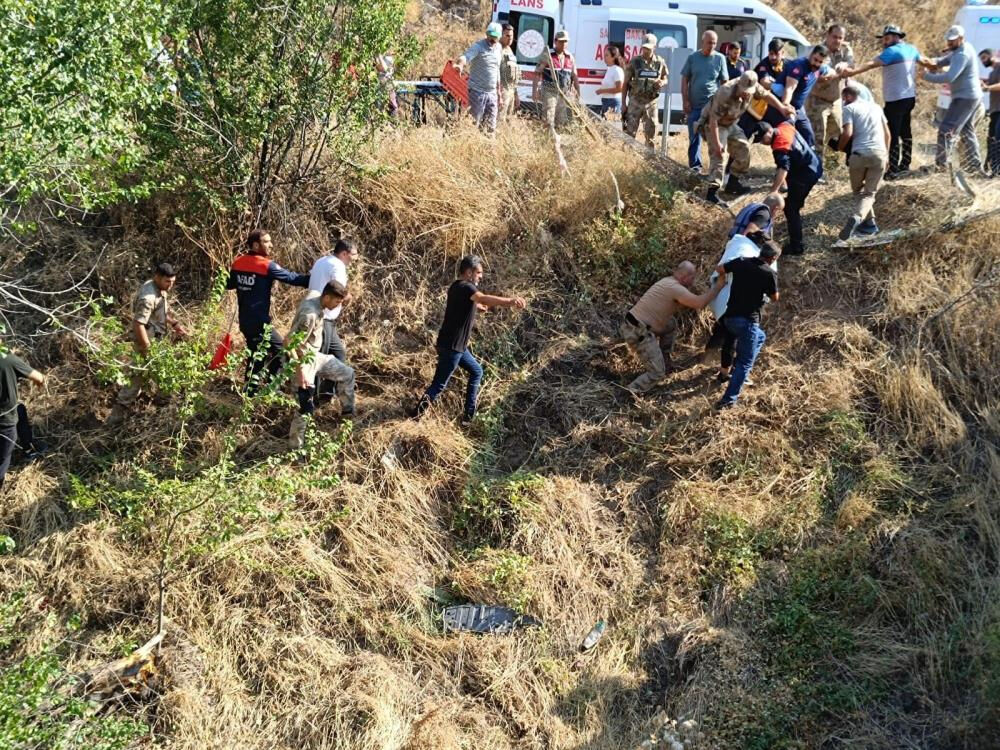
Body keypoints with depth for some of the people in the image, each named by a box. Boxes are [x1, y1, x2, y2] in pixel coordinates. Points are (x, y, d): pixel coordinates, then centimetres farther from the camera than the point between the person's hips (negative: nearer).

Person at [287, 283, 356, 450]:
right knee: (307, 408, -8)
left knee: (347, 374, 21)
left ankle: (348, 412, 38)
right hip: (306, 361, -10)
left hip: (316, 356, 10)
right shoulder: (310, 314, -31)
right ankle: (295, 447, 3)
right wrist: (300, 373, -29)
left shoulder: (315, 299, -5)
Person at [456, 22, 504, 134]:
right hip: (477, 92, -6)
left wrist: (499, 94, 23)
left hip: (492, 94, 6)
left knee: (491, 127, 10)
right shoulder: (478, 46, -9)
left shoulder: (498, 48, 12)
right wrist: (460, 64, -52)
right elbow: (466, 56, -28)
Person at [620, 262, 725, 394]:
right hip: (638, 333, -10)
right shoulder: (675, 288, -16)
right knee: (657, 373, -3)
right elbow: (700, 303, -24)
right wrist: (719, 286, -12)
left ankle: (663, 361, 35)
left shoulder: (668, 281, 14)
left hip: (635, 323, 10)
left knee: (671, 325, 29)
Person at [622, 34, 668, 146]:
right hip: (635, 101, -2)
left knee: (651, 134, 8)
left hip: (651, 102, 2)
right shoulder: (634, 61, -4)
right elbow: (625, 83, 0)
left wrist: (662, 82, -10)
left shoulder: (660, 62, 2)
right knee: (630, 132, -3)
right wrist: (623, 103, -4)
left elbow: (665, 79, 16)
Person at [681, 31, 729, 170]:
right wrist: (686, 101, -2)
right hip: (694, 105, 1)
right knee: (694, 138, 6)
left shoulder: (720, 59, 2)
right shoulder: (692, 58, 3)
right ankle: (695, 167, 15)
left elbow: (724, 82, 5)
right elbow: (684, 80, 5)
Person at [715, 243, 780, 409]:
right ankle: (728, 400, -9)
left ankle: (739, 372, 31)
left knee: (760, 337, 32)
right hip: (747, 320, -6)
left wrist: (723, 278, 39)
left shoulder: (741, 262, 4)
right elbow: (775, 298, 7)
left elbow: (719, 269, 19)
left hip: (730, 317, 7)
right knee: (745, 362, 0)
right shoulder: (770, 273, -7)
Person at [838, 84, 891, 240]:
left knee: (858, 190, 18)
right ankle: (857, 217, -21)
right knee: (870, 192, 5)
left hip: (860, 154, -3)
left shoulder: (849, 108, 6)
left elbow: (848, 133, -8)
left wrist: (840, 147, 10)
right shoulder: (876, 107, 22)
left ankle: (869, 222, 10)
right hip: (880, 153, 3)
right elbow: (887, 134, 21)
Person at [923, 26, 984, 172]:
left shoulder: (962, 54, -20)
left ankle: (940, 164, -16)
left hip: (965, 97, -11)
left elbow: (949, 77, -29)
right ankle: (975, 164, 24)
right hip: (973, 96, 11)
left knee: (946, 130, -14)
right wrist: (936, 62, -6)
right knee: (967, 130, 19)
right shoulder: (965, 48, 12)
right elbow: (948, 59, 17)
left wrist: (927, 76, -21)